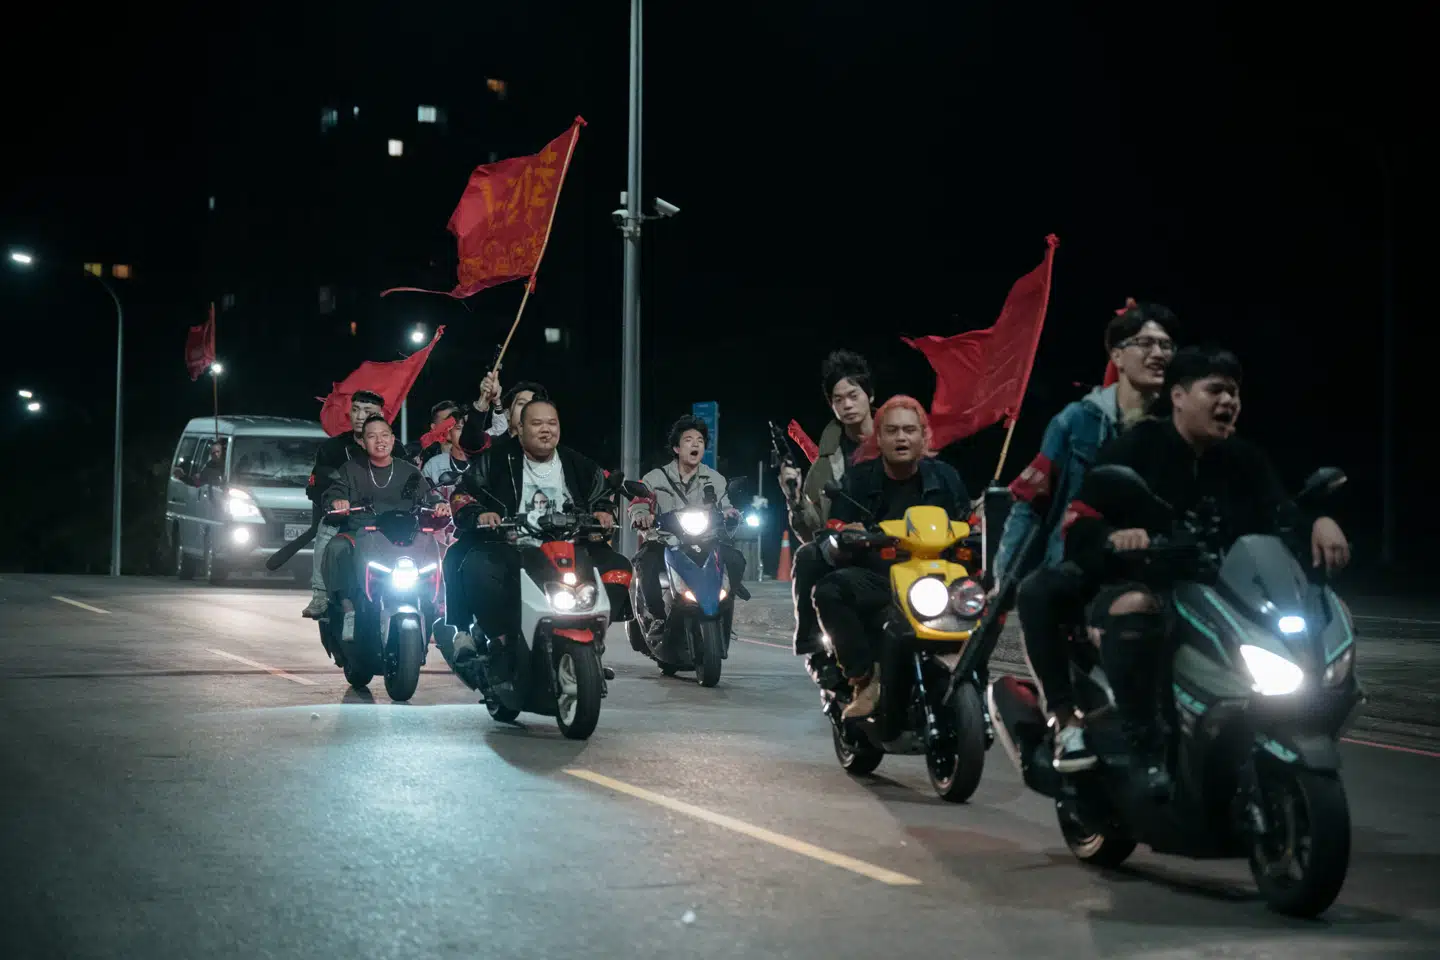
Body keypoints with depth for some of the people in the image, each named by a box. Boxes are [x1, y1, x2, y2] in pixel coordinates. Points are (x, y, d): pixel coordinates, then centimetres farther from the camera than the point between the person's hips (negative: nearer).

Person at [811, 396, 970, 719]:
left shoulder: (945, 478, 12)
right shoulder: (857, 480, 10)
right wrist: (843, 536, -19)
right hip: (875, 580, -1)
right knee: (829, 590, -33)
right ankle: (866, 677, -29)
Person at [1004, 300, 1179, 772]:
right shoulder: (1079, 421, 3)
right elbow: (1029, 498, 1)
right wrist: (1003, 573, -7)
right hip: (1080, 566, -1)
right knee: (1035, 591, -34)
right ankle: (1068, 721, -30)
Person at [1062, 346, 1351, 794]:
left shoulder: (1244, 459, 10)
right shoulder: (1135, 449, -5)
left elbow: (1283, 516, -6)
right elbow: (1078, 524, -13)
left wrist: (1318, 523, -29)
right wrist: (1113, 537, -35)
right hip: (1134, 585, -5)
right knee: (1135, 608, -42)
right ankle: (1147, 749, -33)